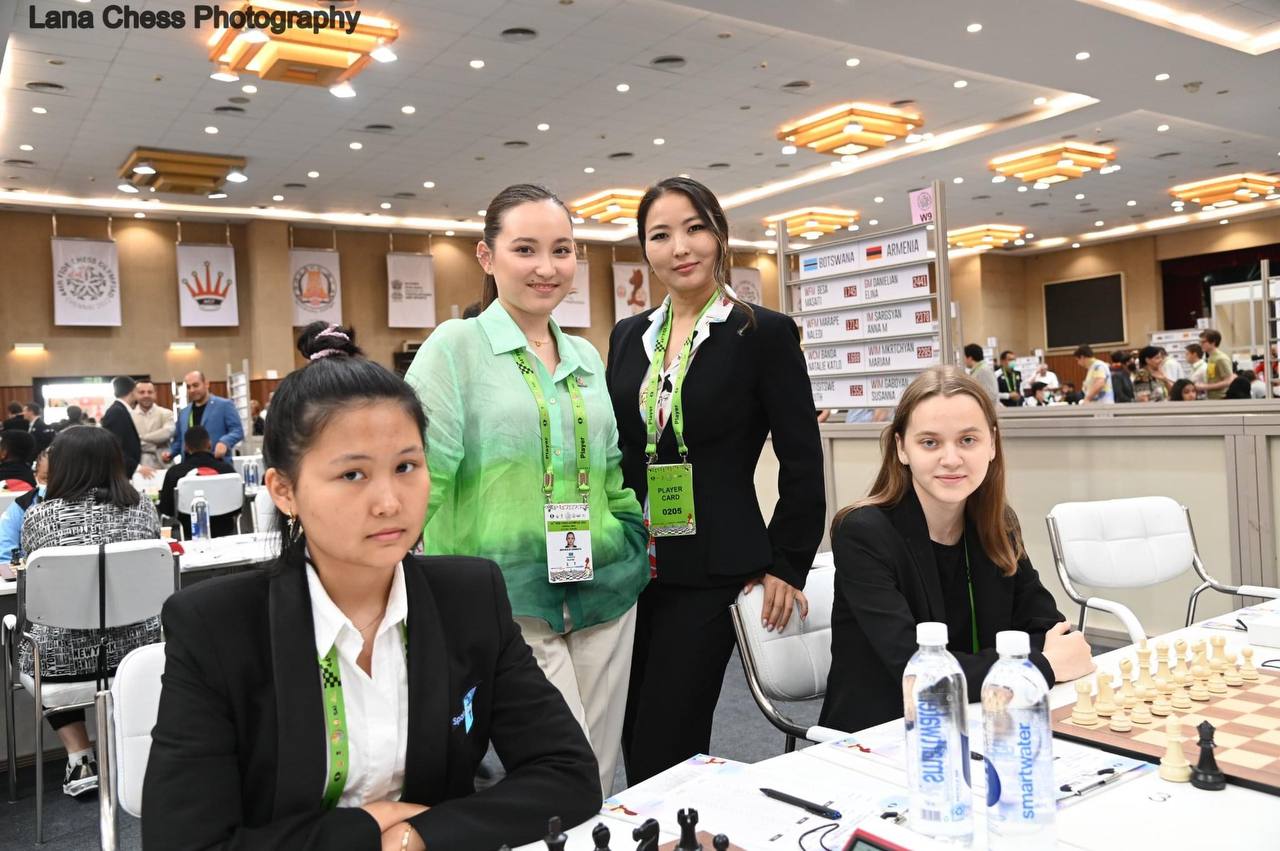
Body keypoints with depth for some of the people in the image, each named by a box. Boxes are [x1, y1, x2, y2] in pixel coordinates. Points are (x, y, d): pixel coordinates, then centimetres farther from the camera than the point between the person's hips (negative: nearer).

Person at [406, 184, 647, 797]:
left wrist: (633, 549, 13)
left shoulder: (586, 356, 13)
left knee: (599, 787, 13)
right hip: (506, 600, -5)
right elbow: (419, 477, -10)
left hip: (602, 593, 6)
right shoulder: (455, 347, -4)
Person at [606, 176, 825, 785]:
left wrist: (785, 568, -5)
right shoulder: (628, 336, 10)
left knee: (663, 756, -2)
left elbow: (803, 464, -5)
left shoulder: (764, 334, -6)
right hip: (631, 567, 5)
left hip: (709, 571, -5)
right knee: (634, 746, 13)